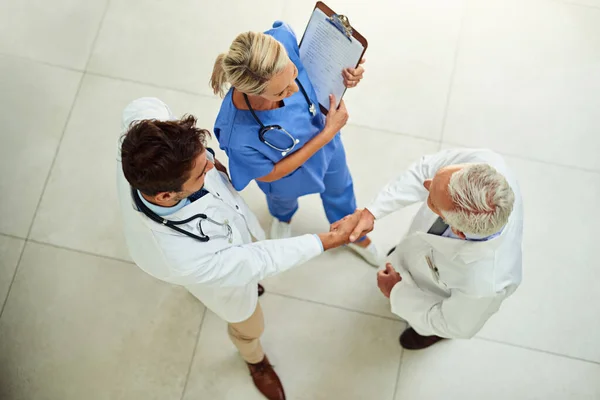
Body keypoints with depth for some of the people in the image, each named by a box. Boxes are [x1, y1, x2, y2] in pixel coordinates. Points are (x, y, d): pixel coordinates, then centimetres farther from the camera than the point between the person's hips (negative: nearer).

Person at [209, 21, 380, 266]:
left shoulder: (283, 40, -40)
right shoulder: (239, 137, -49)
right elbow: (269, 174, -26)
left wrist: (339, 70, -31)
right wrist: (328, 133, -28)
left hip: (326, 139, 3)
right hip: (287, 175, -3)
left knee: (339, 190, 34)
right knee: (284, 198, 36)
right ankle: (282, 217, 75)